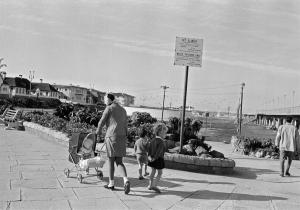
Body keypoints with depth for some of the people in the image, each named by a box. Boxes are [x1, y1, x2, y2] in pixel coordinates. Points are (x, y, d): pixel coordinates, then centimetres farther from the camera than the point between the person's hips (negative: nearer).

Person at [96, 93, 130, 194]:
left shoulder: (109, 108, -3)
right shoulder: (123, 110, 18)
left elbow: (101, 122, 1)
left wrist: (98, 131, 21)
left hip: (111, 137, -6)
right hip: (122, 138, 6)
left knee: (111, 161, 8)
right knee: (119, 162, 7)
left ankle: (111, 184, 17)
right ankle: (126, 181, -15)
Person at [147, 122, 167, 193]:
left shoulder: (152, 140, 7)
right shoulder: (161, 142, -18)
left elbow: (149, 149, 2)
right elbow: (159, 151, -25)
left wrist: (149, 156, -6)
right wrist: (155, 158, -24)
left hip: (152, 159, 8)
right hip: (159, 159, -8)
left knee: (153, 171, 19)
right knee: (160, 173, 4)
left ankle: (150, 185, 25)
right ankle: (154, 185, -4)